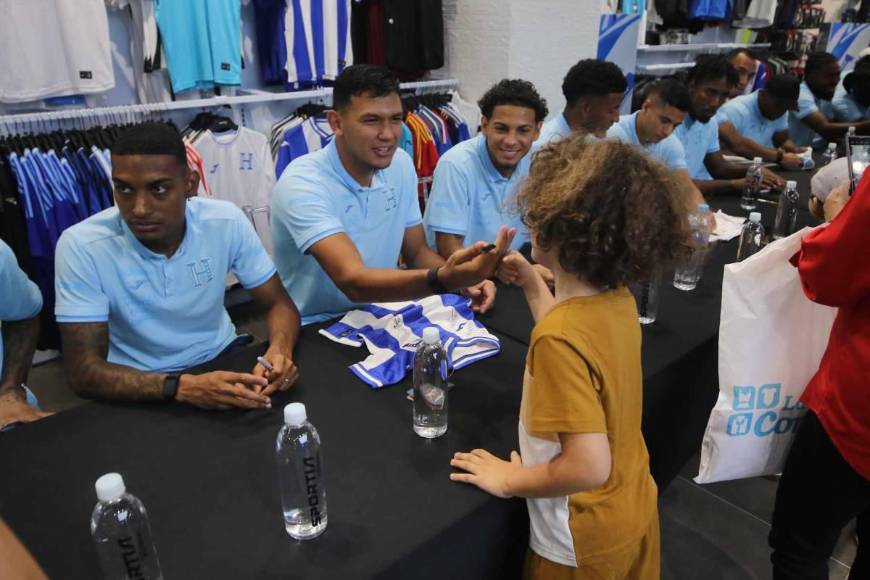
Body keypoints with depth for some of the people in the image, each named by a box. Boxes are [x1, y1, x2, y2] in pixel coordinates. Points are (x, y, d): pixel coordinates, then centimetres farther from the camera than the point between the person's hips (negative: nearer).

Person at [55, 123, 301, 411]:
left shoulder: (227, 221, -13)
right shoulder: (81, 246, -19)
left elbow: (280, 303, -5)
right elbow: (84, 371, -20)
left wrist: (279, 352, -27)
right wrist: (182, 386, -36)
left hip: (221, 359, 3)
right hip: (140, 386, -2)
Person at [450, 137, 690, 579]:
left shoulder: (558, 339, -35)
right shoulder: (619, 301, -11)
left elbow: (589, 466, -34)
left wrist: (510, 481, -18)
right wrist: (531, 284, 11)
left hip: (585, 542, -7)